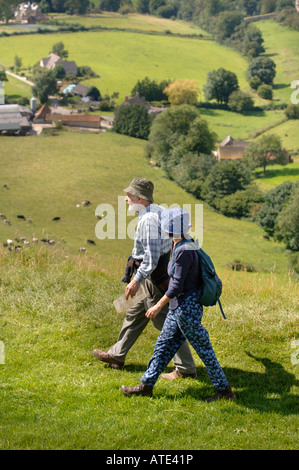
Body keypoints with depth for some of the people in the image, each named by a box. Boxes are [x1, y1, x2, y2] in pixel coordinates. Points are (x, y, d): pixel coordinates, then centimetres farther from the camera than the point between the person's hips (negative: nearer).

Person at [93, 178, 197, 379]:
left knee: (164, 321, -5)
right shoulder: (159, 211, 9)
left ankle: (186, 368, 1)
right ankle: (117, 355, 34)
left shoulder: (148, 219, -22)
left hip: (153, 276, -11)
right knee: (134, 314, 20)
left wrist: (137, 280, -26)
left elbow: (152, 255, -27)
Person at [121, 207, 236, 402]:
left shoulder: (184, 251, -22)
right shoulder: (184, 245, 7)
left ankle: (224, 390, 12)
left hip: (187, 307, -10)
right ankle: (146, 386, 23)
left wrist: (159, 305, -16)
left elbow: (177, 284, -22)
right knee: (164, 344, 14)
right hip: (178, 307, 10)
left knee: (203, 349, 1)